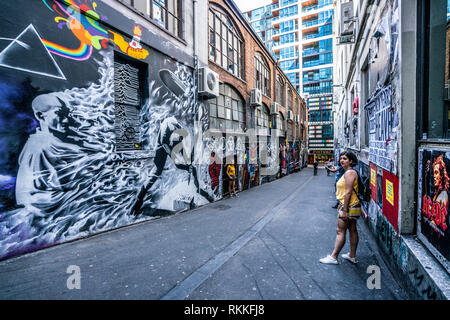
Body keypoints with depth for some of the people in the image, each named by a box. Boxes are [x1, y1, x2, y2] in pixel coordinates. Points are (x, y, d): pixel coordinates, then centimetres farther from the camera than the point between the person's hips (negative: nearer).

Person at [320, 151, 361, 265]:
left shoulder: (349, 173, -18)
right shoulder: (349, 172, 15)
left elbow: (348, 192, -22)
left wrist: (344, 210, -22)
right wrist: (341, 204, 21)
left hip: (349, 207, -10)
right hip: (352, 206, 10)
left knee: (340, 231, -5)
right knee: (352, 230, 15)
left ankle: (333, 257, 3)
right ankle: (352, 256, 25)